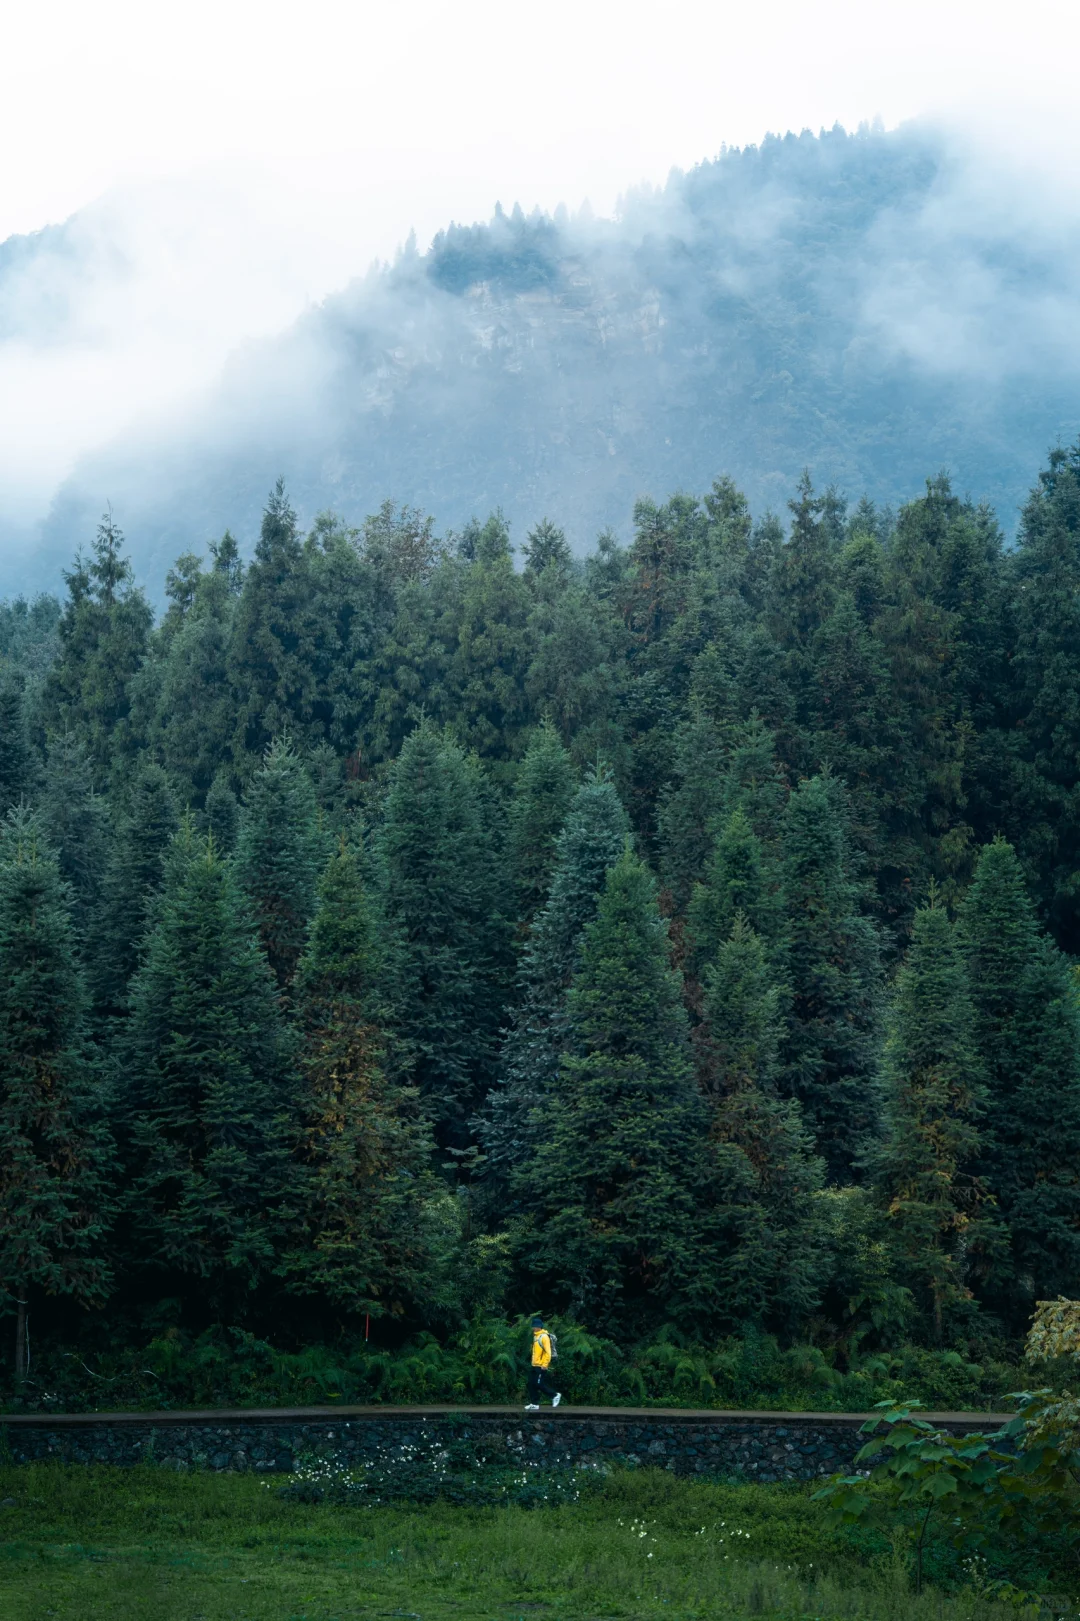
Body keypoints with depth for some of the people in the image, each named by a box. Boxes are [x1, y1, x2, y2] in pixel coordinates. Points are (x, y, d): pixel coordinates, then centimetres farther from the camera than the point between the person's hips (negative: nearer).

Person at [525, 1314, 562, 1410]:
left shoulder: (544, 1337, -15)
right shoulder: (536, 1336, 14)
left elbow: (548, 1352, -20)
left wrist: (545, 1365, -21)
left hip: (541, 1366, -9)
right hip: (534, 1366, 9)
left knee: (539, 1384, -8)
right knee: (532, 1384, 6)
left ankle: (555, 1395, 7)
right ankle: (534, 1404, 11)